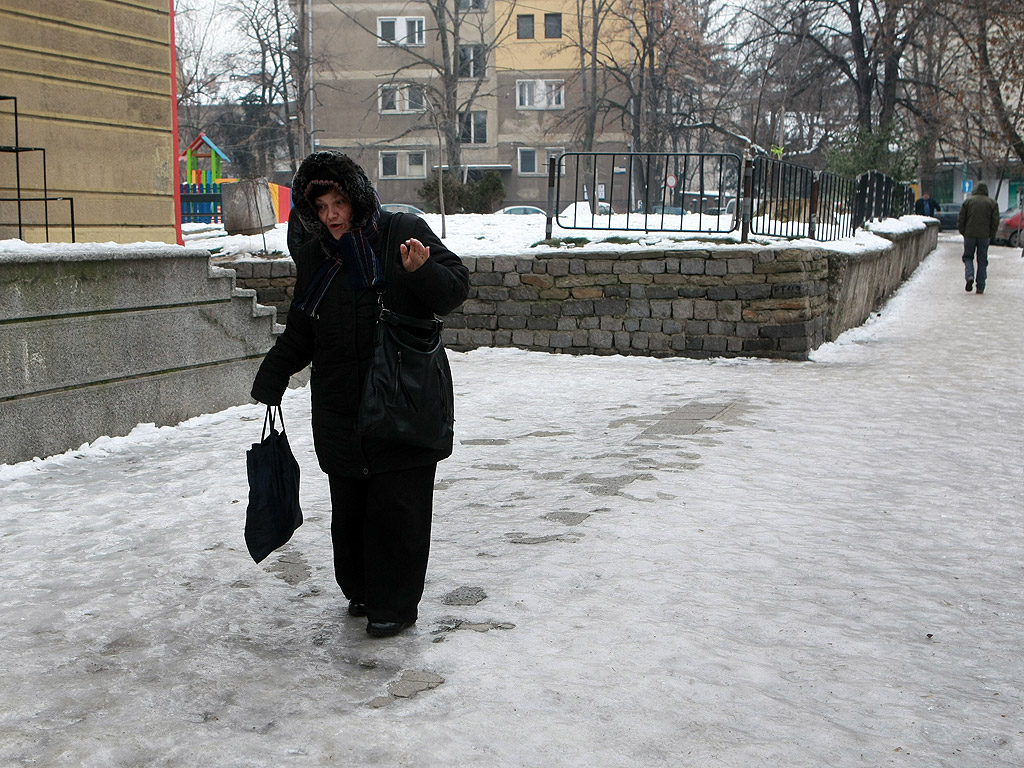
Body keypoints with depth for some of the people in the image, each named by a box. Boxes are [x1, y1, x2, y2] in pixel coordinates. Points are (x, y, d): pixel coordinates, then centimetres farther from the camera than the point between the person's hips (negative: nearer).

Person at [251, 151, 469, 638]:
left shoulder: (403, 233, -3)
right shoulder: (315, 257, 12)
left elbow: (456, 287, -4)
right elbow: (298, 336, 21)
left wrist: (422, 272, -23)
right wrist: (269, 382, 15)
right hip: (340, 411, 5)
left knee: (397, 506, -3)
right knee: (348, 507, 11)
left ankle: (395, 603, 11)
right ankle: (361, 589, 30)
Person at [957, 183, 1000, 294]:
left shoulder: (968, 201, 3)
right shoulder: (992, 203, 3)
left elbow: (960, 220, 1)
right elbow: (995, 222, -1)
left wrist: (963, 232, 11)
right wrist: (991, 235, 8)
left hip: (970, 235, 0)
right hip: (985, 235, 0)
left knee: (968, 257, 13)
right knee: (982, 260, 7)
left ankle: (969, 276, -15)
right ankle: (980, 287, 6)